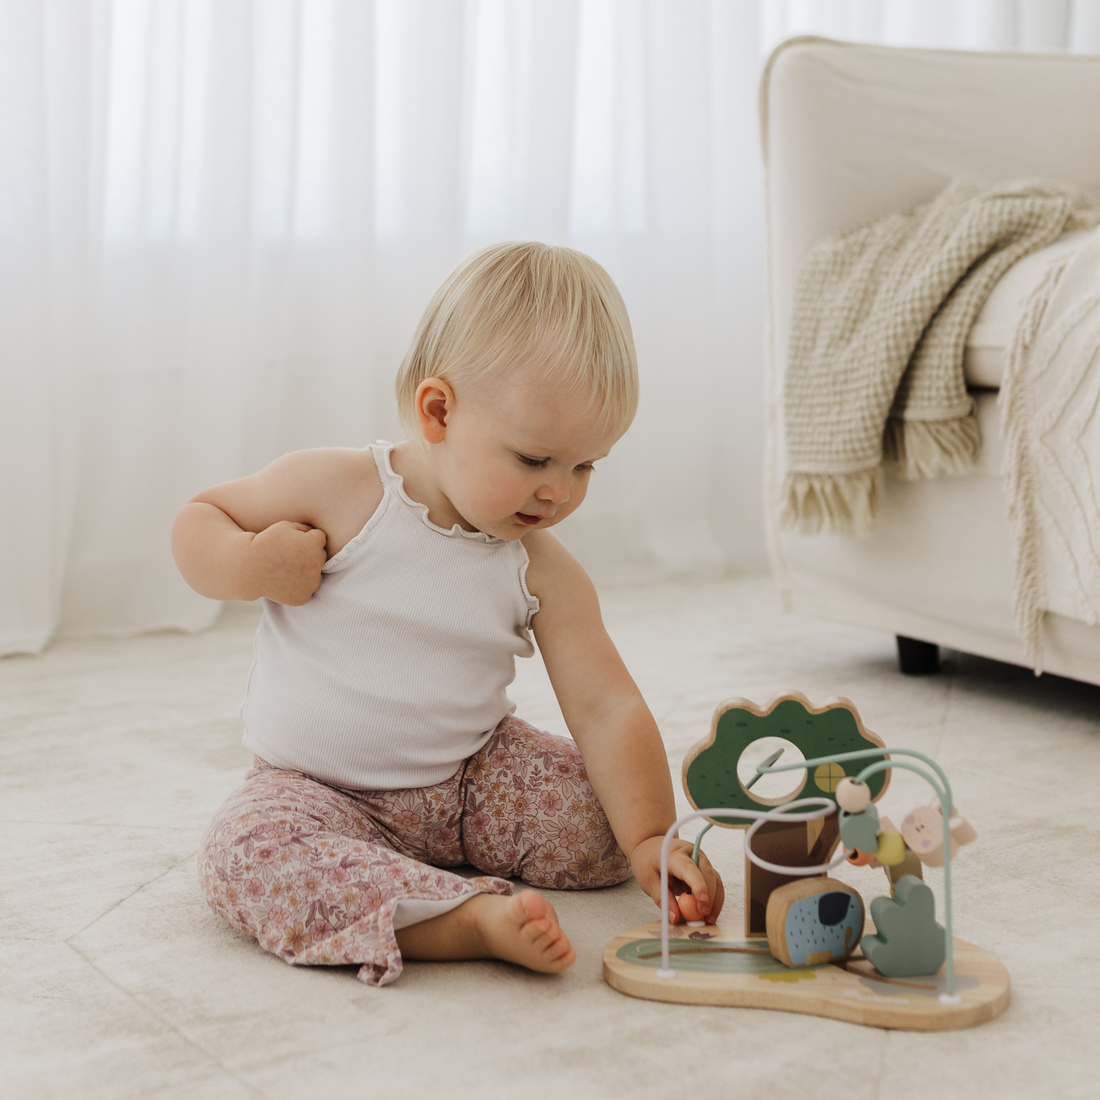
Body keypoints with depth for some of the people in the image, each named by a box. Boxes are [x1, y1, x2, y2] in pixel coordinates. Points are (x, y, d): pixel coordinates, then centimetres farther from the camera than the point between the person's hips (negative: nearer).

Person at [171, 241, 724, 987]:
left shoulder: (543, 572, -7)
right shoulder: (339, 493, -15)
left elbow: (606, 707, -12)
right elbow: (199, 520, -3)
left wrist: (650, 839, -23)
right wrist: (249, 567, -26)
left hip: (470, 778, 3)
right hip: (318, 787, -2)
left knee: (604, 819, -16)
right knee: (248, 850, -34)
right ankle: (474, 918, -43)